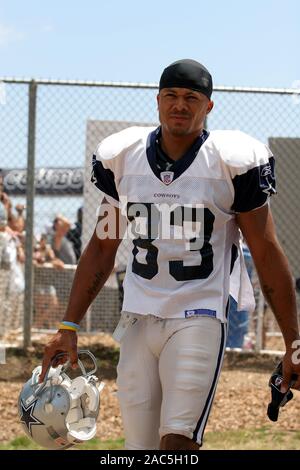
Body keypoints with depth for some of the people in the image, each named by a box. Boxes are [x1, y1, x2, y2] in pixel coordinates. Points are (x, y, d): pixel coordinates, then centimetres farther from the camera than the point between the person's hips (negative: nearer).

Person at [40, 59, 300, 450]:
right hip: (138, 319, 4)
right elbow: (102, 248, 14)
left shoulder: (232, 164, -5)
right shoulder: (122, 158, 5)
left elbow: (267, 256, -1)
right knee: (140, 445, 2)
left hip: (199, 318, -4)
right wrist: (69, 326, 9)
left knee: (177, 443, -18)